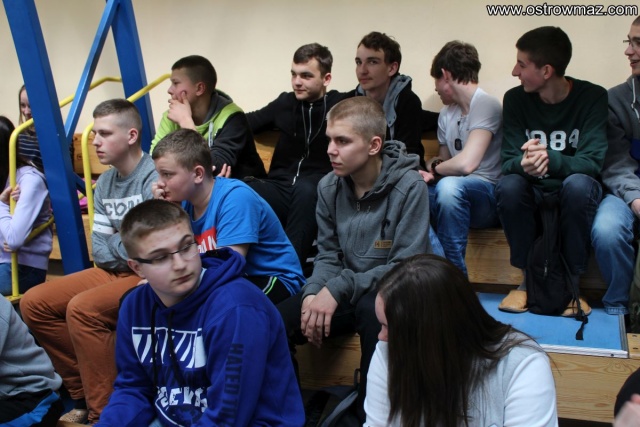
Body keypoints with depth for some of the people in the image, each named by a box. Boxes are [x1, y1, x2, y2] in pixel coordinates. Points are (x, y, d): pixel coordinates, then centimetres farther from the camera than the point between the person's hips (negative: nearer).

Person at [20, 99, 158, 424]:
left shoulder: (154, 178, -19)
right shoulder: (104, 183, 9)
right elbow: (100, 251, 6)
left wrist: (116, 243, -6)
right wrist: (125, 244, -13)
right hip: (117, 272, 9)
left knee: (82, 308, -29)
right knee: (34, 303, 3)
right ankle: (85, 394, 11)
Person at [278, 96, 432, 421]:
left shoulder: (409, 187, -17)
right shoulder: (329, 186, -1)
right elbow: (327, 255, 6)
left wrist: (339, 288, -25)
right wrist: (314, 292, -16)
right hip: (342, 293, 5)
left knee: (373, 308, -39)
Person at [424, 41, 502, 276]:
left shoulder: (486, 106, -13)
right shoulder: (446, 114, 14)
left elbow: (466, 163, -25)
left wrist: (435, 169, -5)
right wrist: (433, 166, -1)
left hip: (488, 196, -7)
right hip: (458, 199, 7)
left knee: (449, 185, -37)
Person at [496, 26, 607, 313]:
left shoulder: (593, 97, -11)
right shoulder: (515, 99, -4)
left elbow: (592, 162, -21)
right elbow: (508, 162, -12)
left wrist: (550, 160, -42)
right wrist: (524, 164, -37)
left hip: (574, 192, -2)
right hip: (533, 193, 2)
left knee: (578, 184, -36)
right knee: (508, 186, -31)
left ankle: (571, 282, -17)